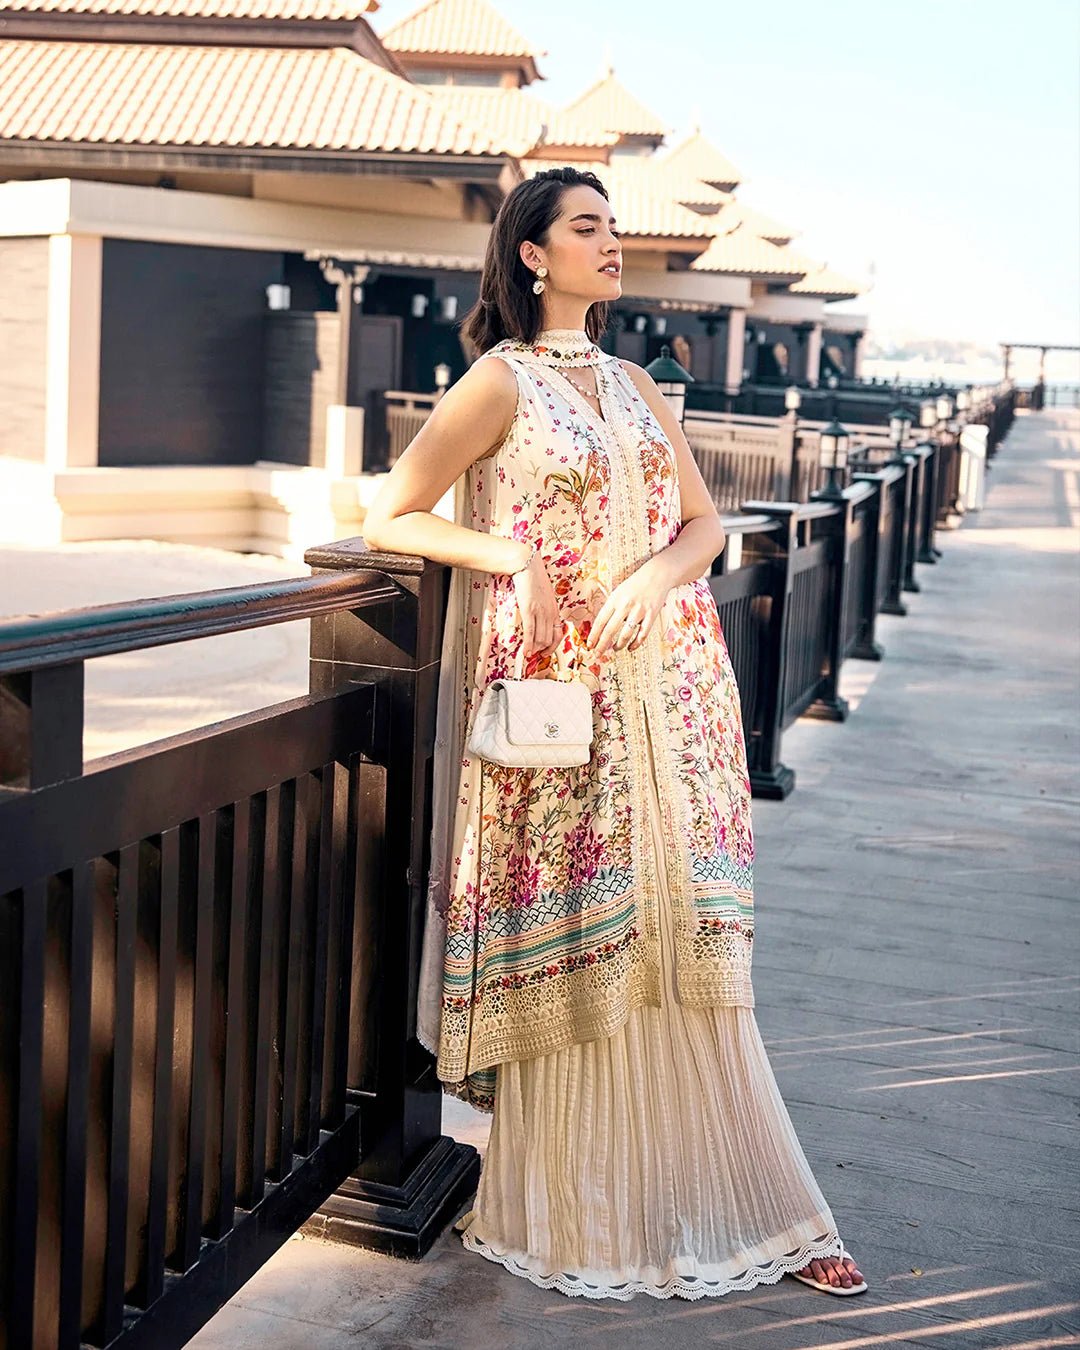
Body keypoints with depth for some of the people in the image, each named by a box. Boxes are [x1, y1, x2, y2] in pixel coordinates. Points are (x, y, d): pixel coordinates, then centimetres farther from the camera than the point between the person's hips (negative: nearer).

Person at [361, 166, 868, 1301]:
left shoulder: (633, 385, 16)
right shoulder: (502, 383, -1)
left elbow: (704, 521, 13)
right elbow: (389, 517, -2)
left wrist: (653, 580, -8)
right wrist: (517, 558, -14)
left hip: (665, 688, 5)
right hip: (555, 688, -5)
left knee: (685, 940, 5)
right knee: (572, 948, 1)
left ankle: (736, 1206, 13)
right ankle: (577, 1219, 17)